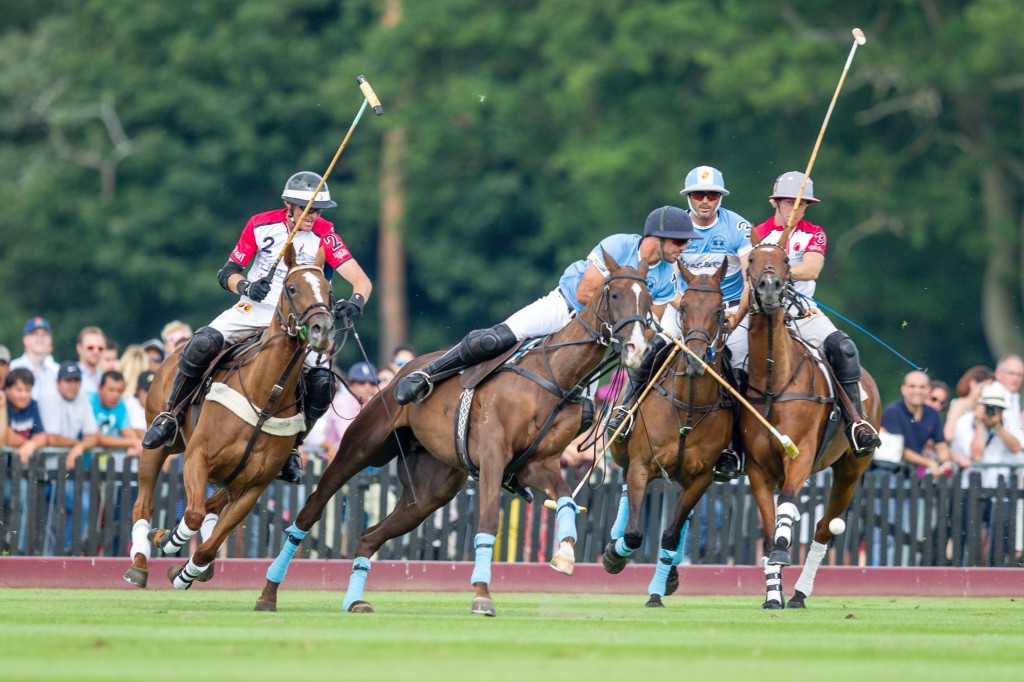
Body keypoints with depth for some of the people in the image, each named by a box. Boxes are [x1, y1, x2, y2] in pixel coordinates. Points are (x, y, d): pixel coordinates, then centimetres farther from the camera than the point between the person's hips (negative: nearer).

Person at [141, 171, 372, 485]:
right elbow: (228, 273, 0)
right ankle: (170, 417, -8)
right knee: (204, 342, -27)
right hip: (254, 309, 0)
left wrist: (356, 301, -42)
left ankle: (291, 448, 1)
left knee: (322, 382, -23)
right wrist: (247, 287, -23)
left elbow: (361, 279, -19)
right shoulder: (261, 225, -6)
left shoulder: (325, 236, -10)